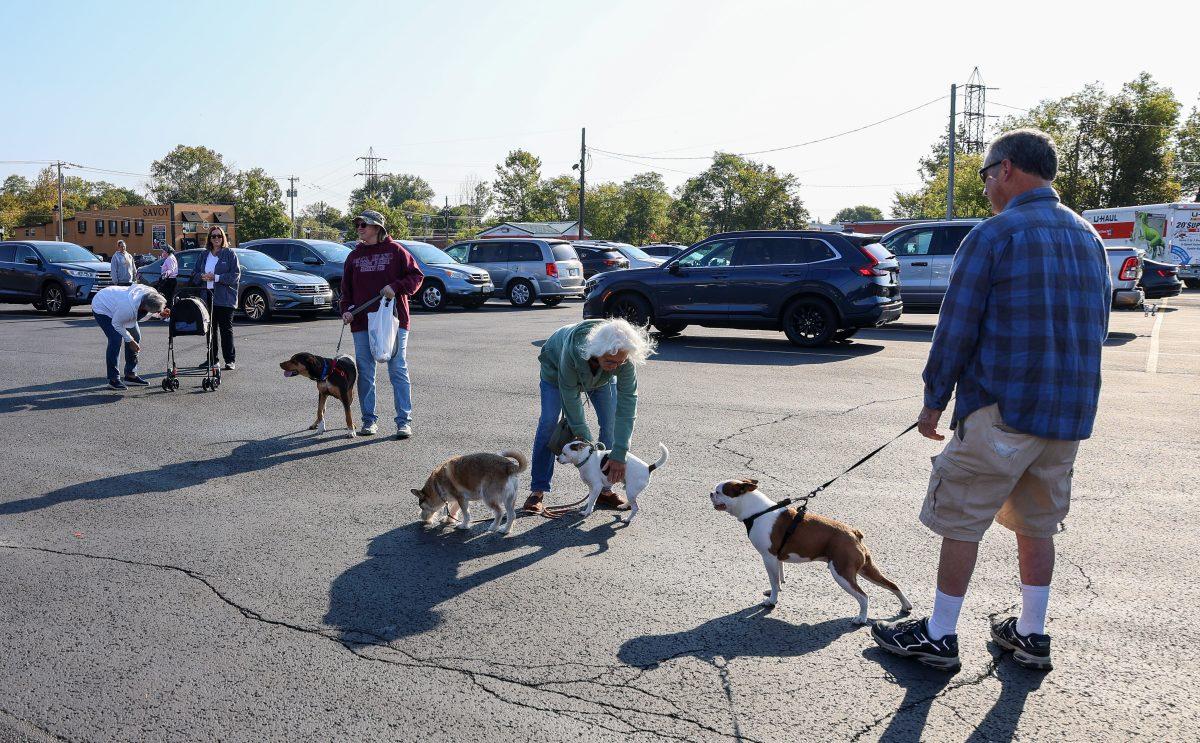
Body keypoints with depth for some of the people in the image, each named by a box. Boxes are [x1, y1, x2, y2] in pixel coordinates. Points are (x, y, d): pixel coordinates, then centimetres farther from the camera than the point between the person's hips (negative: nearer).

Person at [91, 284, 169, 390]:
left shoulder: (149, 293, -25)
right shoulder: (129, 308, -44)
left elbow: (143, 316, -4)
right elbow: (116, 324, -26)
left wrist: (160, 313, -22)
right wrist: (130, 340, -19)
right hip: (101, 308, -8)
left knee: (136, 336, 4)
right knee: (116, 339, -20)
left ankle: (130, 375, 13)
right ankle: (113, 379, -12)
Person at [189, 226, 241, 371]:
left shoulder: (229, 254, 1)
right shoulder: (204, 255, 15)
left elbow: (236, 274, -7)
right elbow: (194, 273, 16)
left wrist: (216, 277, -13)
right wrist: (202, 276, -7)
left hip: (225, 298, -5)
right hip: (207, 297, 5)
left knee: (226, 329, -2)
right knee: (210, 329, 7)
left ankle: (230, 360, 2)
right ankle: (211, 358, 15)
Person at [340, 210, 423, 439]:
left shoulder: (395, 250, 1)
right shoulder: (354, 256, 13)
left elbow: (416, 276, -1)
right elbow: (346, 288, 17)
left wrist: (395, 287, -15)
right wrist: (346, 310, 2)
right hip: (361, 323, 4)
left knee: (398, 371, -3)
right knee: (365, 373, 6)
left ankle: (404, 421, 0)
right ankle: (369, 420, 16)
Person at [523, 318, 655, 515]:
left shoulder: (625, 358, -39)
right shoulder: (573, 349, -46)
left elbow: (628, 401, -38)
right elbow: (570, 395, -33)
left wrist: (619, 455, -40)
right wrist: (584, 437, -27)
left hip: (601, 378, 3)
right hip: (557, 367, -2)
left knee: (612, 423, -7)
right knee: (548, 423, -11)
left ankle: (603, 490, 5)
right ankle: (538, 490, -1)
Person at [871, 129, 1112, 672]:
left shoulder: (993, 235, -11)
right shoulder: (1089, 238, 13)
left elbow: (956, 328, -12)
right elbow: (1097, 327, 18)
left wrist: (934, 399, -3)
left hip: (1002, 410, -7)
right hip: (1071, 413, 8)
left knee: (961, 521, 3)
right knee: (1037, 525, 17)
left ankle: (939, 637, 11)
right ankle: (1031, 635, 26)